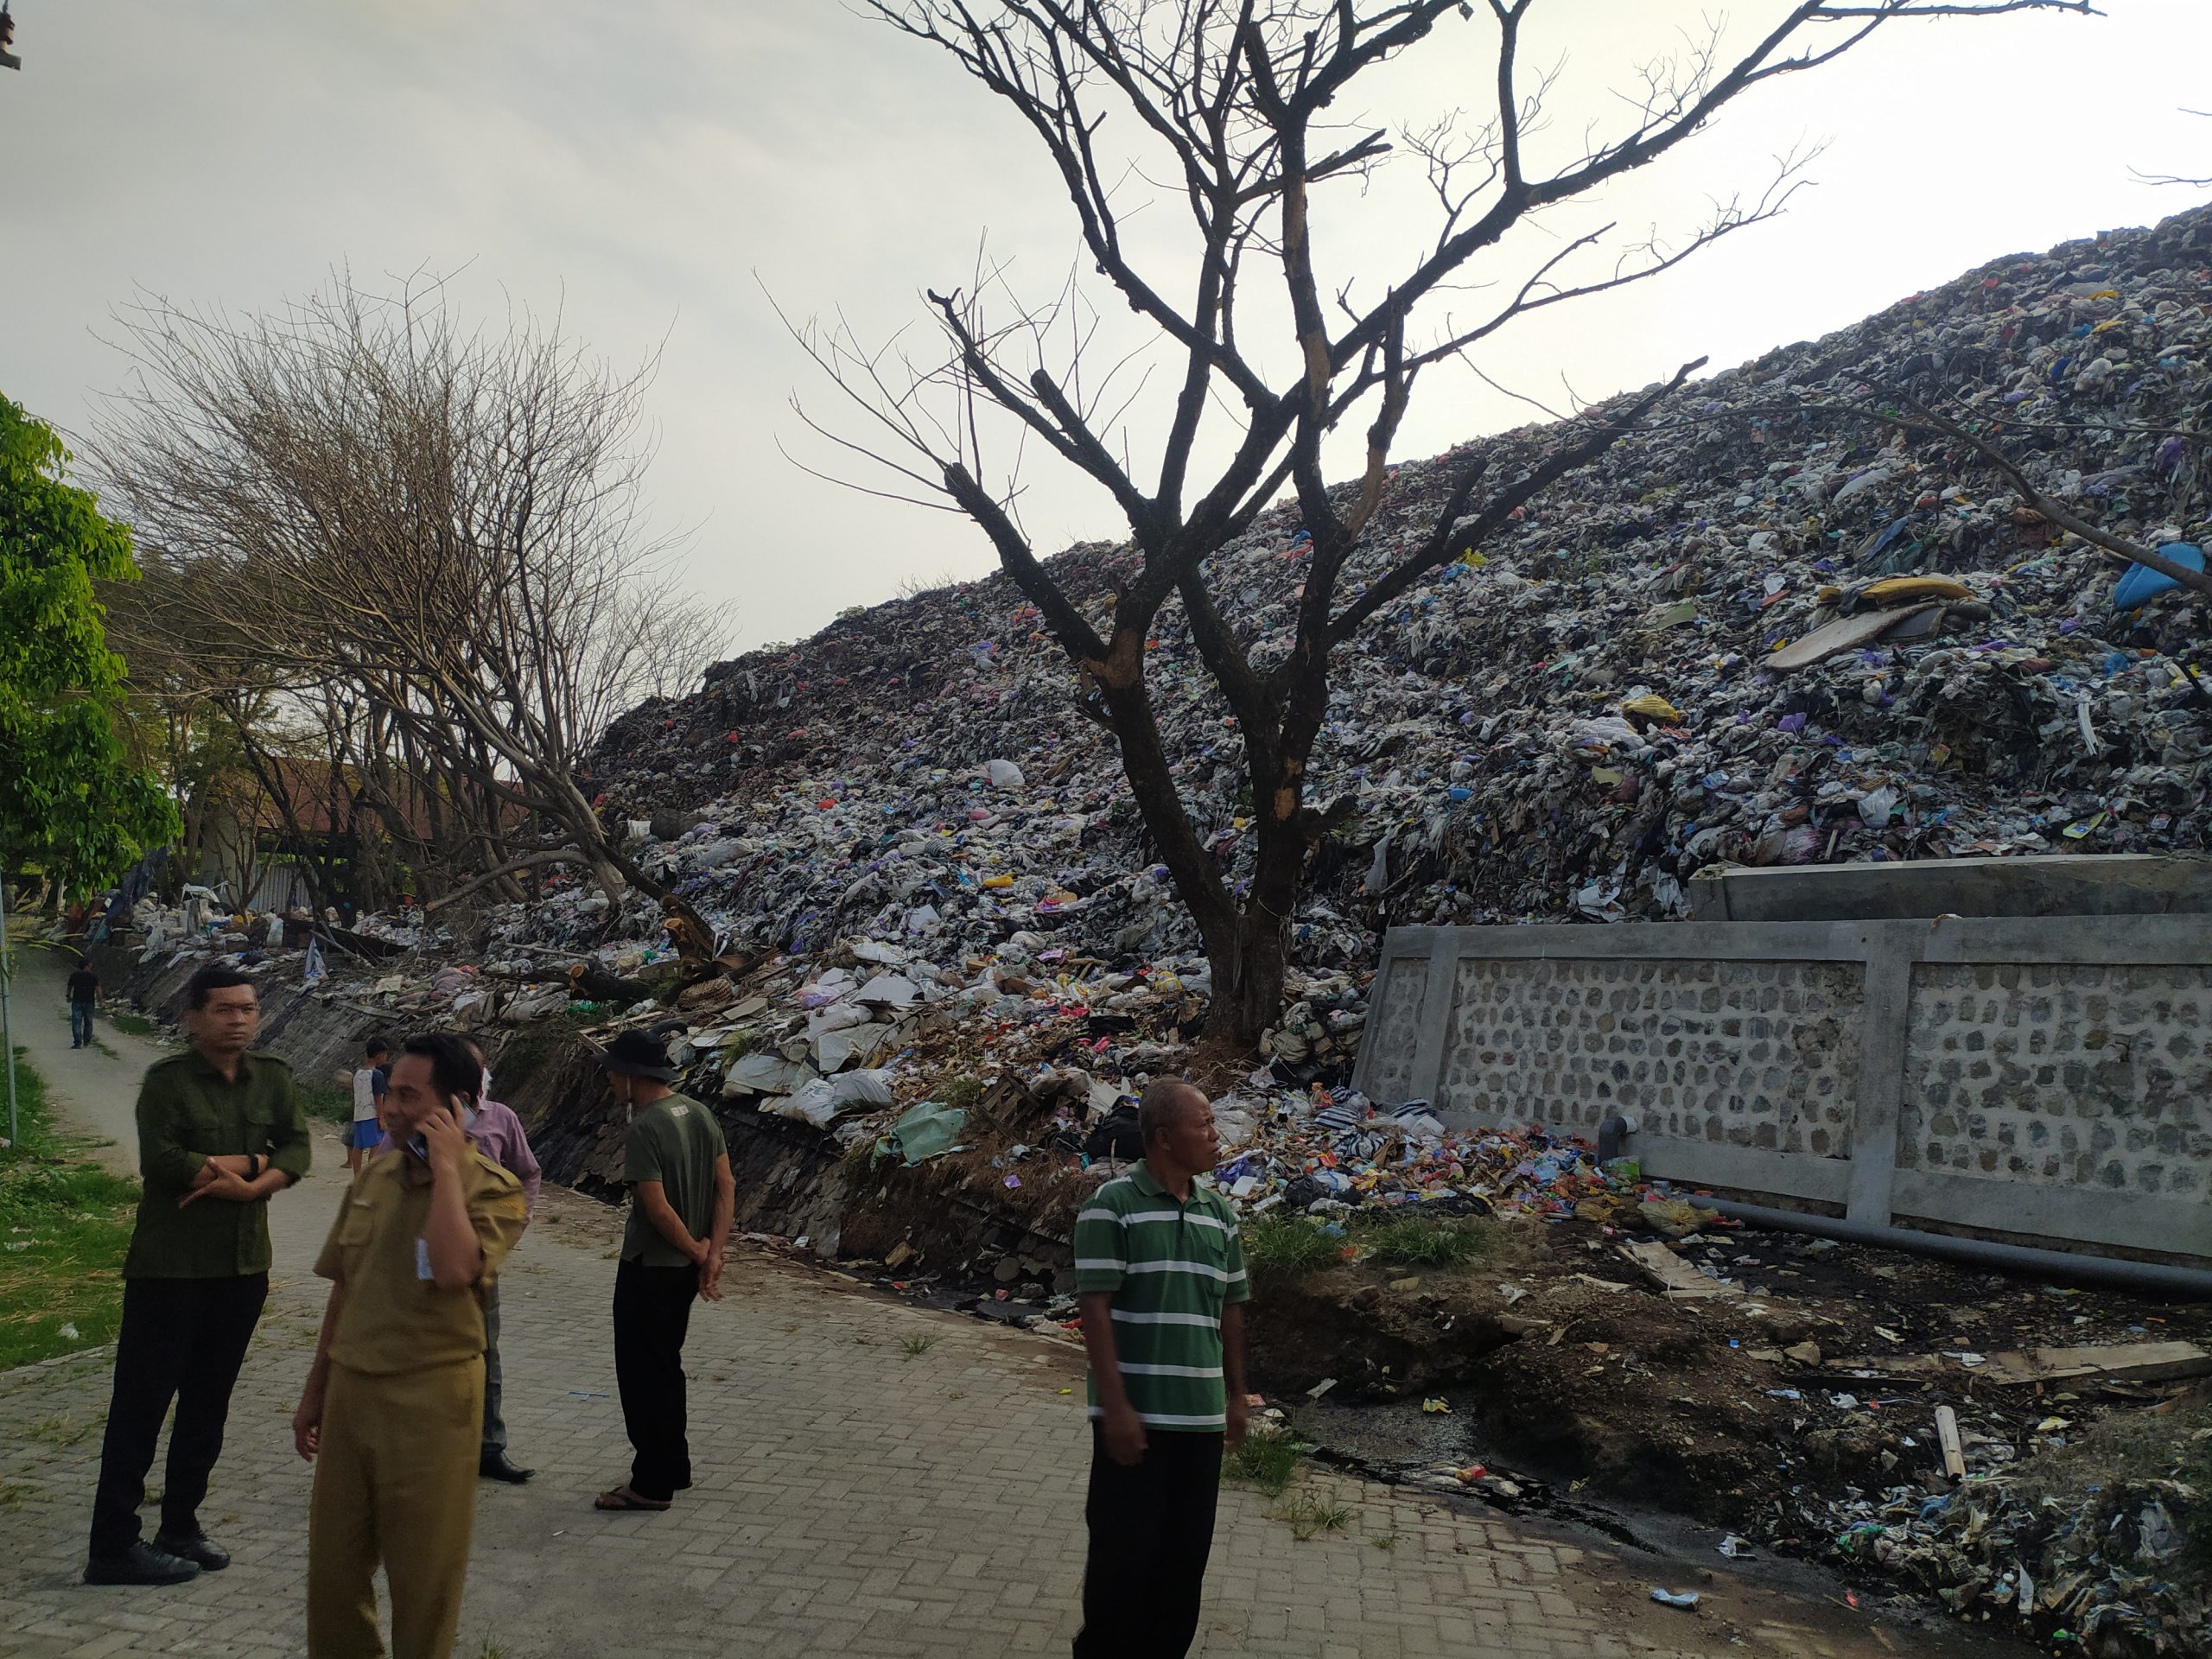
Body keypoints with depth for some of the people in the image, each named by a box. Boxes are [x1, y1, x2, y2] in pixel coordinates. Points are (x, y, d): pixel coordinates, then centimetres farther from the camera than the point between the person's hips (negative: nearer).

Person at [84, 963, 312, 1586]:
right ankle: (114, 1547, 8)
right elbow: (160, 1160, -20)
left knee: (208, 1403, 13)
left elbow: (296, 1151, 0)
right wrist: (248, 1165, -13)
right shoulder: (167, 1080, -8)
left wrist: (230, 1178, -16)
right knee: (141, 1405, 0)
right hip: (170, 1268, -5)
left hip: (243, 1265, 5)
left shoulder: (273, 1078, 5)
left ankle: (180, 1529, 25)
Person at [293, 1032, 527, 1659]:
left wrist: (446, 1166, -25)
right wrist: (315, 1391, 16)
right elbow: (344, 1290, 13)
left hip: (430, 1397, -5)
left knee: (424, 1572, 8)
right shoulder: (374, 1173, 5)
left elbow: (453, 1271, -32)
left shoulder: (493, 1187, -13)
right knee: (333, 1560, 16)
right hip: (350, 1390, 6)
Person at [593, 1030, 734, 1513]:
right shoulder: (699, 1113, 4)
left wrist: (698, 1252, -11)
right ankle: (672, 1469, 31)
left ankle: (652, 1484, 11)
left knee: (642, 1374, 4)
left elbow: (657, 1209, -24)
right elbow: (726, 1185, 2)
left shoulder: (643, 1129, -22)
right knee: (665, 1366, 20)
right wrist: (713, 1253, -2)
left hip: (648, 1269, -9)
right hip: (684, 1269, 9)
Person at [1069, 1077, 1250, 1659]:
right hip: (1136, 1413, -5)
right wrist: (1116, 1405, -17)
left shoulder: (1220, 1212, 8)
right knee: (1124, 1549, 4)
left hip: (1202, 1413, 6)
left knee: (1186, 1552, 12)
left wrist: (1236, 1396, 15)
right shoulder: (1112, 1205, -11)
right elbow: (1095, 1307, -13)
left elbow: (1230, 1309, 14)